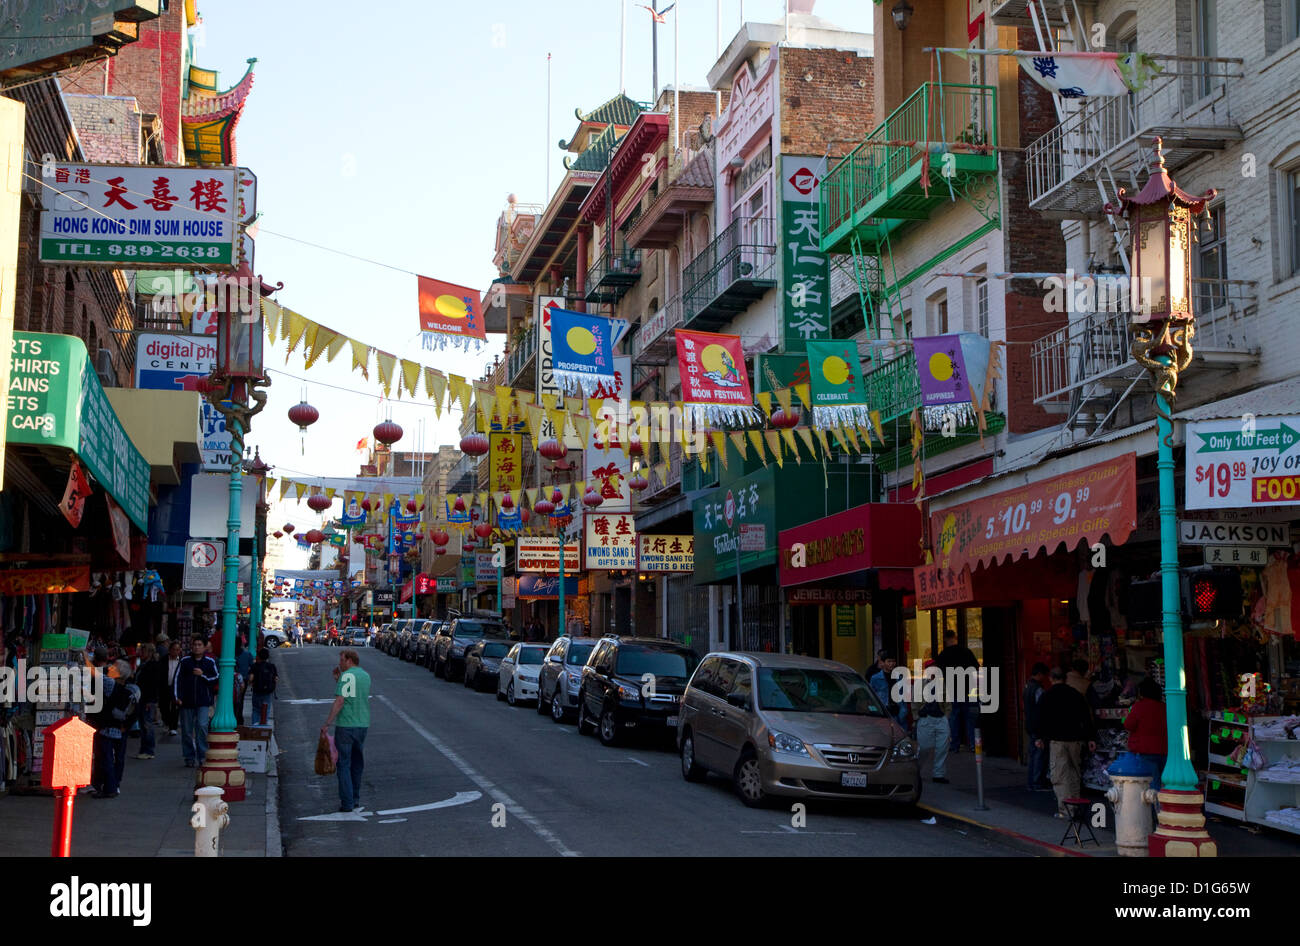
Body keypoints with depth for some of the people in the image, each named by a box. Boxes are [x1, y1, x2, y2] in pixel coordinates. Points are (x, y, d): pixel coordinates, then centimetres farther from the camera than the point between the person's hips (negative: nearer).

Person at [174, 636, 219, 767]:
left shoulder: (210, 662, 5)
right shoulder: (185, 661, 6)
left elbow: (216, 678, 4)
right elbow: (177, 679, 3)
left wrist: (203, 675, -10)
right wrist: (177, 696, -5)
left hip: (203, 702, -1)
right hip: (187, 701, 1)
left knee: (202, 726, -15)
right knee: (187, 730, 5)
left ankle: (203, 755, -8)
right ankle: (189, 758, 15)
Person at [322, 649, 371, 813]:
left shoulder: (347, 676, -11)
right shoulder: (366, 676, 11)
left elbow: (340, 701, -17)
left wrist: (327, 724, -14)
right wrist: (338, 677, 18)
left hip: (345, 725, -7)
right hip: (363, 725, 7)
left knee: (344, 764, 0)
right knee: (357, 763, 17)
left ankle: (347, 802, -2)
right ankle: (355, 799, 23)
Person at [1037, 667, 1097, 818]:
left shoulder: (1046, 696, 0)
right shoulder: (1076, 694, 8)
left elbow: (1042, 719, 0)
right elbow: (1087, 718, 7)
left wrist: (1041, 737, 10)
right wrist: (1090, 738, 9)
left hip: (1056, 740, -3)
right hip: (1075, 738, 3)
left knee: (1059, 775, -3)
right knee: (1075, 773, 16)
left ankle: (1064, 809, -10)